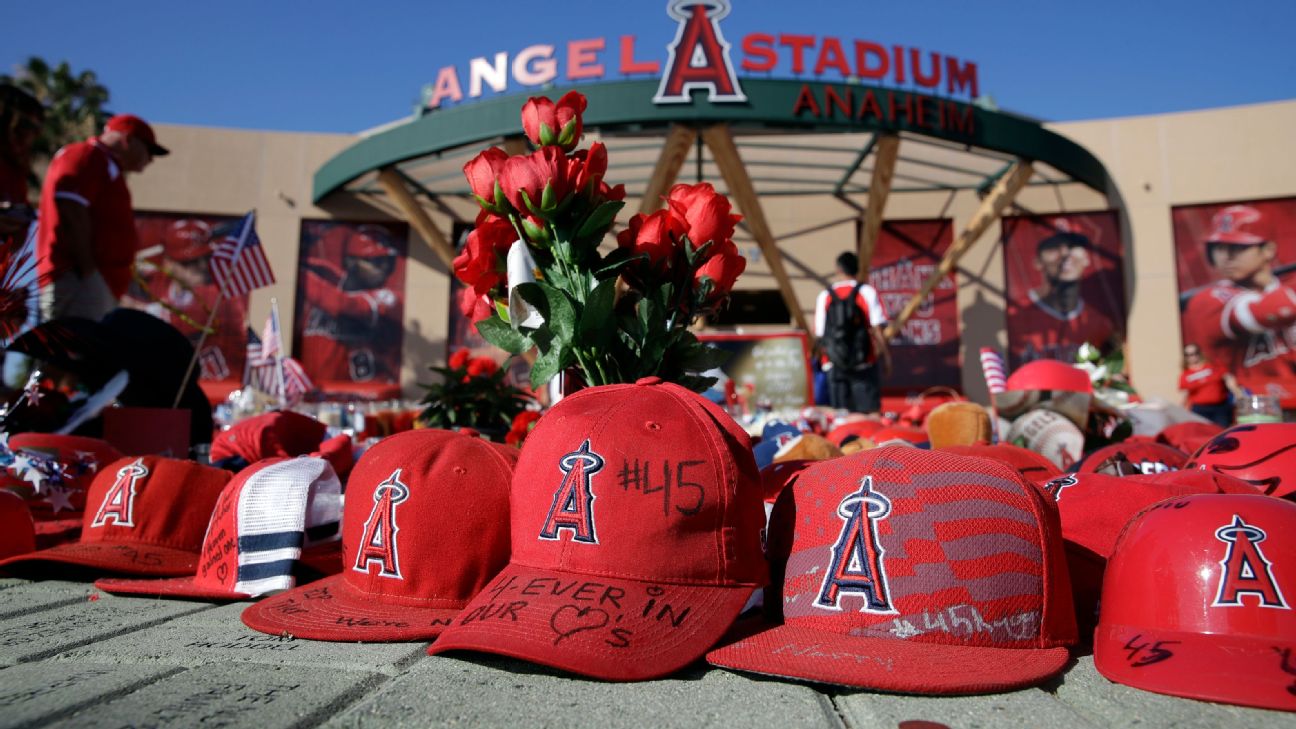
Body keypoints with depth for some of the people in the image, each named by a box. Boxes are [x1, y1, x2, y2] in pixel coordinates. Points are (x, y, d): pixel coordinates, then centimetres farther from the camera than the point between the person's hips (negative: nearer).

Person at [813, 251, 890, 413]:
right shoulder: (868, 292, -4)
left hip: (835, 366, 2)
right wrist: (886, 358, -1)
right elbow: (877, 330, -10)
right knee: (869, 414, 3)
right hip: (864, 363, -1)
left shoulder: (824, 296, -1)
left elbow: (819, 335, -4)